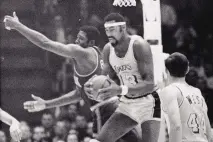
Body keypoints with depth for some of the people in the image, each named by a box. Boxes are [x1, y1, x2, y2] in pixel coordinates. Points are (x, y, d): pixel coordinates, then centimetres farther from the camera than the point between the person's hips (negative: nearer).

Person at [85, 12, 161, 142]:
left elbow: (149, 84, -27)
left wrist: (121, 90, -42)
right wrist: (93, 86, -21)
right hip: (126, 104, 6)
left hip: (148, 103, -6)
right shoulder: (108, 49, -2)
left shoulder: (139, 45, -21)